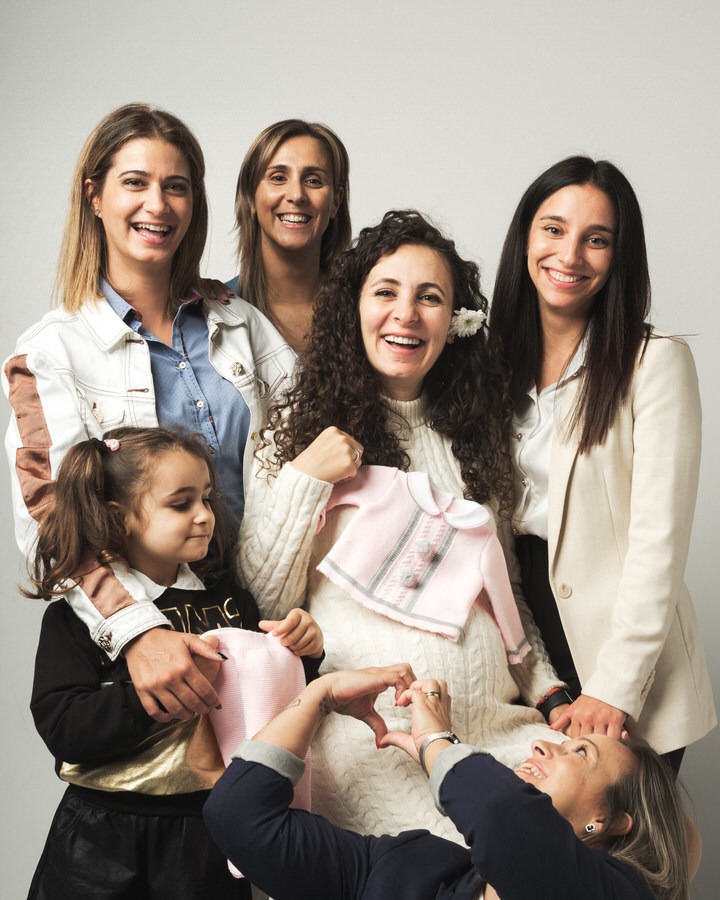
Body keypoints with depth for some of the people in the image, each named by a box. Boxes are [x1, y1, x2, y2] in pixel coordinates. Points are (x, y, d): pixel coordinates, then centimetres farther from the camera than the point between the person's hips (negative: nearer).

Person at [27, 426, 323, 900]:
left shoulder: (225, 595, 2)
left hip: (208, 828, 3)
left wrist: (302, 651, -9)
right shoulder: (78, 610, -8)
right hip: (106, 838, -2)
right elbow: (61, 728, -18)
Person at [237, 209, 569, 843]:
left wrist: (549, 690, 10)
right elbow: (265, 602, -1)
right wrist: (302, 480, -10)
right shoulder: (296, 428, 4)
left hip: (494, 720, 5)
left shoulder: (475, 434, 16)